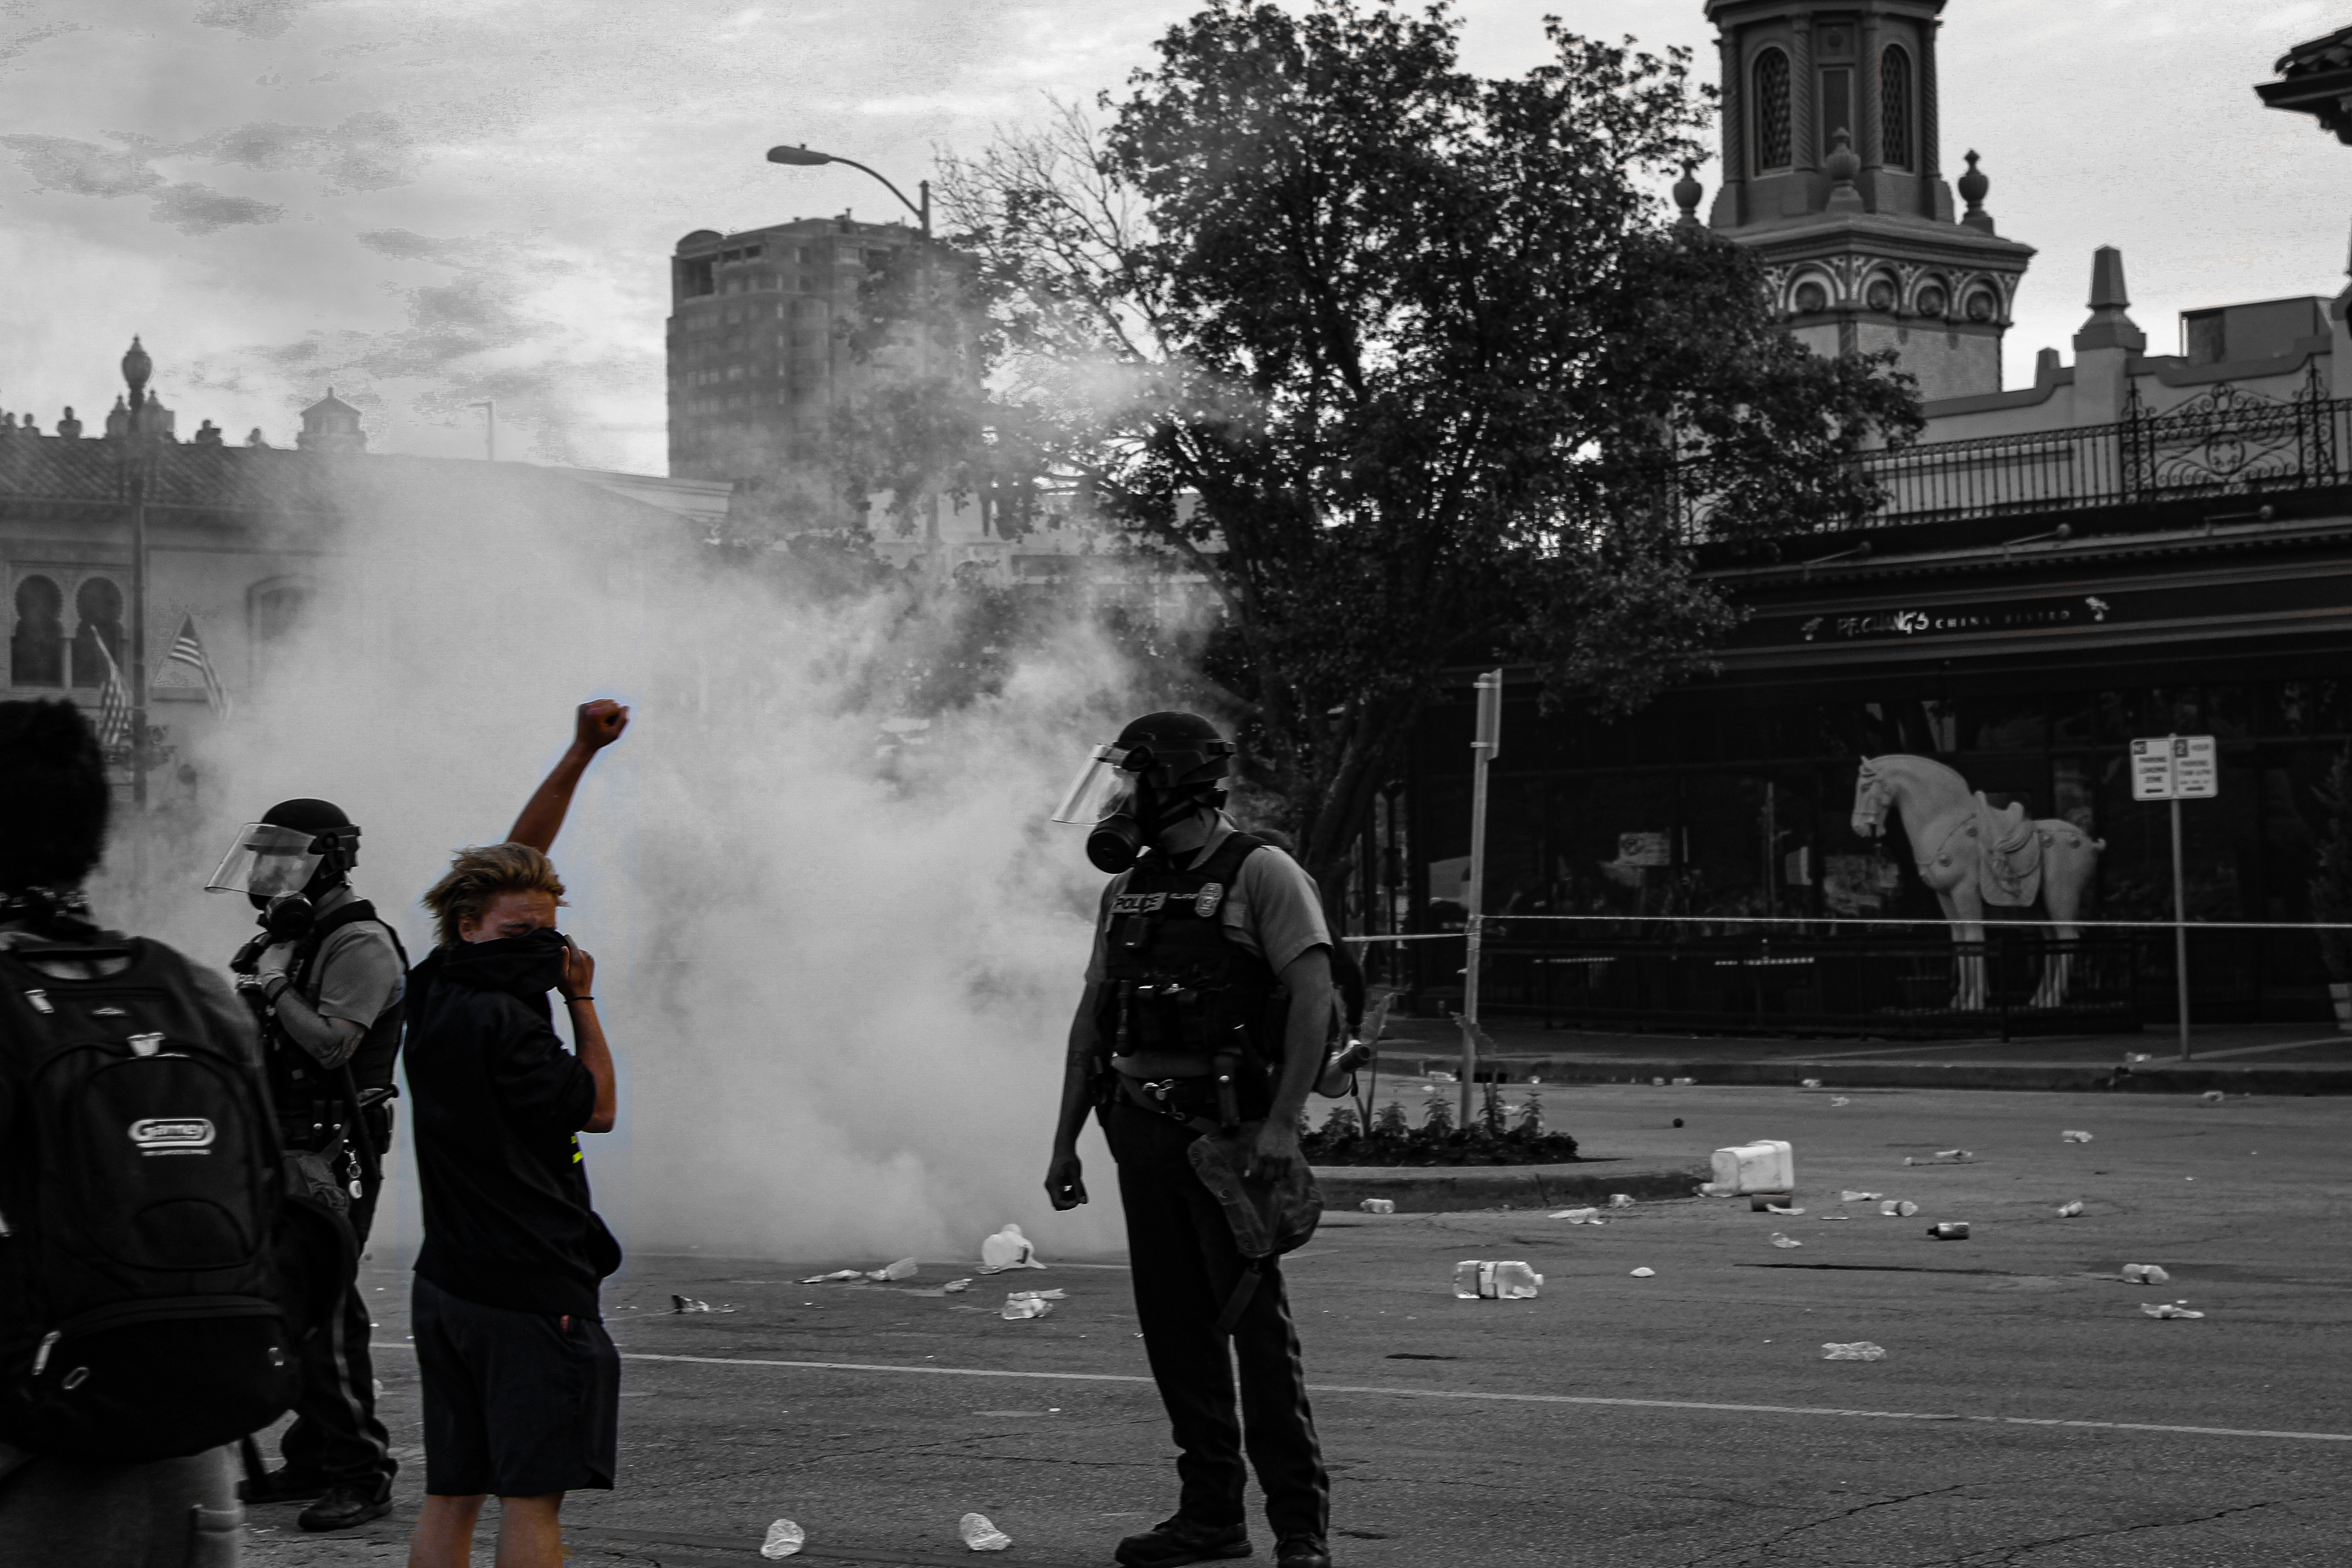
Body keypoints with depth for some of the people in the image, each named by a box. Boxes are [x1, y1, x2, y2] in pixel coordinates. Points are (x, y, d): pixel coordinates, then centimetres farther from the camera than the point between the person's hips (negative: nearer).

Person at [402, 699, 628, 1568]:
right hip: (529, 1294, -8)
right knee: (531, 1496, -5)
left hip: (446, 1289, 9)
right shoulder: (500, 1022, -17)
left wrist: (581, 755, 14)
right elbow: (598, 1107, -6)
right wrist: (582, 998, 2)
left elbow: (512, 862, 15)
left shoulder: (436, 991, 8)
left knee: (449, 1495, 8)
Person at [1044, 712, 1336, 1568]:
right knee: (1174, 1326, 7)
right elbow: (1092, 1019, 17)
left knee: (1256, 1321, -7)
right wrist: (1064, 1142, 13)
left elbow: (1313, 997, -11)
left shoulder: (1260, 874, -5)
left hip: (1227, 1131, -6)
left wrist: (1282, 1124, -19)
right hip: (1142, 1129, 7)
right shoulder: (1127, 890, 15)